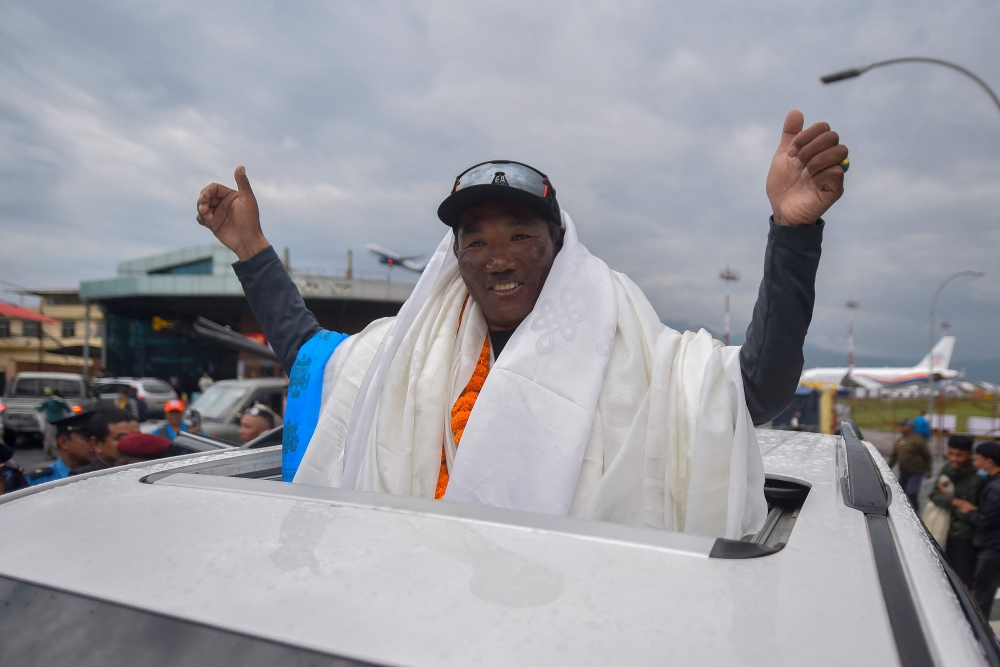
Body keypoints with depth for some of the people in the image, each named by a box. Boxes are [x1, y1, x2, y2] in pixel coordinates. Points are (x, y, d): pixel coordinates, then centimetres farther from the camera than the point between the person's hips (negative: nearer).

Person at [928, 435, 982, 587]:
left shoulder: (976, 479, -22)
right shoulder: (947, 469, -3)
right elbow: (934, 495, -4)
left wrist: (946, 495, -13)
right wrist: (952, 501, -20)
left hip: (964, 537, -6)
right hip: (946, 531, 6)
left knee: (963, 582, 3)